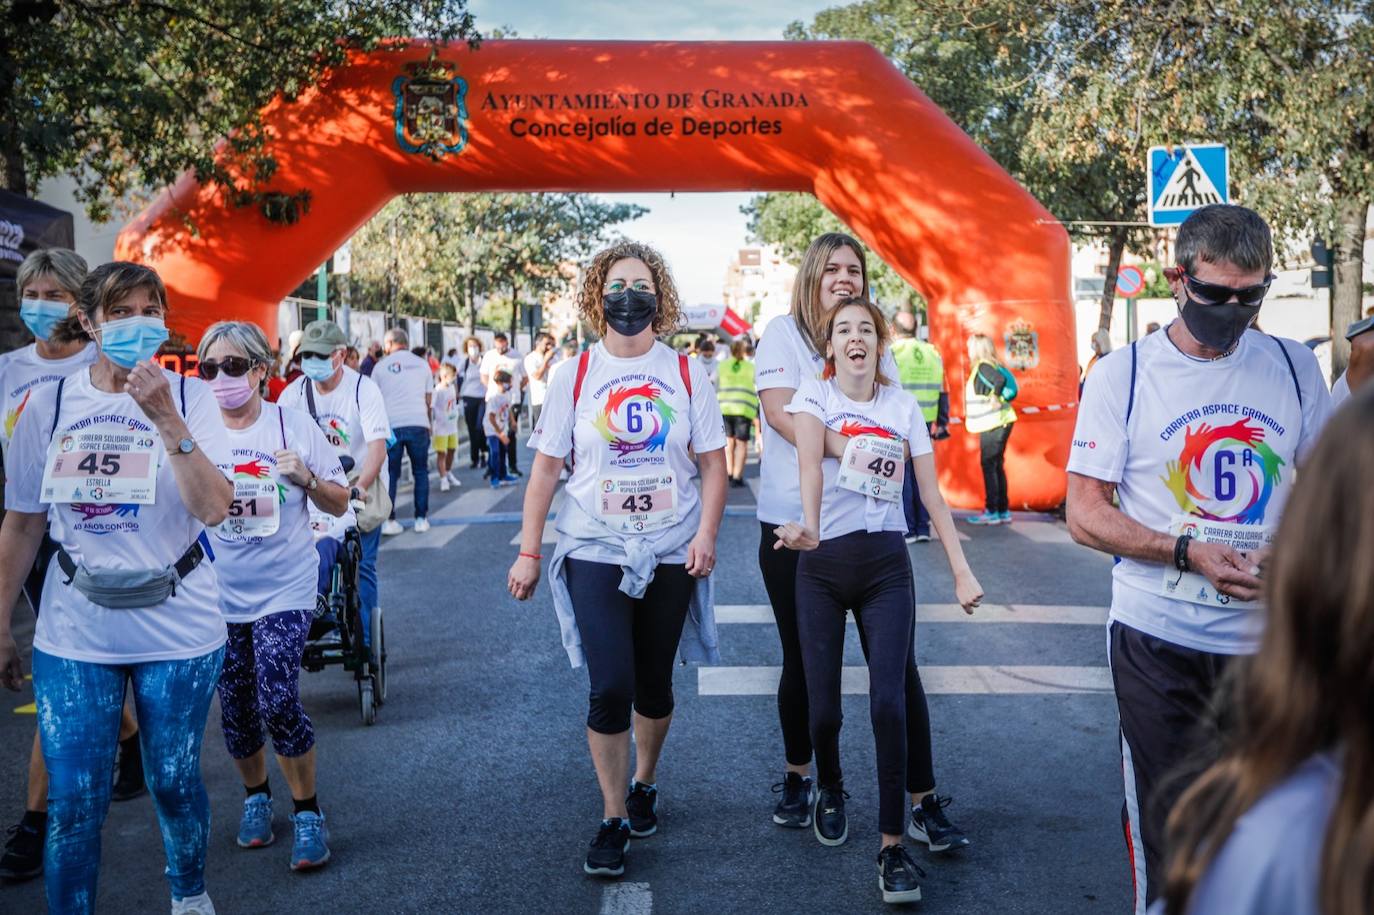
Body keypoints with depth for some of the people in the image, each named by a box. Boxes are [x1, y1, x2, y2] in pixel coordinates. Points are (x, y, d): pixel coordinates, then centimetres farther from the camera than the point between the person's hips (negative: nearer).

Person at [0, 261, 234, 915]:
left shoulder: (191, 397, -5)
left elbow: (214, 510, -17)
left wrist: (167, 421, -25)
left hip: (178, 630, -1)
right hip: (73, 634, 1)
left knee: (174, 782, 14)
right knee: (72, 805, 5)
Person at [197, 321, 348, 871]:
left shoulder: (295, 425, -5)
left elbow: (339, 505, 0)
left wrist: (307, 479, -20)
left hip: (284, 591, -2)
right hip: (218, 594, 3)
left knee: (278, 703, -14)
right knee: (235, 711, 10)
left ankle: (307, 811, 7)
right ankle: (255, 795, 37)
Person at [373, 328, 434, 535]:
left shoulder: (381, 366, 5)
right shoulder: (421, 364, 9)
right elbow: (428, 398, 12)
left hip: (391, 425, 0)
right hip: (418, 423, 1)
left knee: (390, 473, 8)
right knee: (421, 471, 11)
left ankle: (389, 520, 4)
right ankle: (421, 519, 8)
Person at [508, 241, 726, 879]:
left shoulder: (686, 374, 1)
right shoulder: (574, 376, 0)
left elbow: (713, 464, 2)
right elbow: (546, 467, 2)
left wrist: (706, 534, -12)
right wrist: (528, 552, -2)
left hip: (671, 553, 1)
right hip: (596, 551, -1)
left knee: (654, 685, 12)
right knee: (609, 688, -9)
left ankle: (644, 784, 38)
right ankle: (613, 820, 9)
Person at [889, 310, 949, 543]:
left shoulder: (892, 353, -6)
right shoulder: (933, 353, 10)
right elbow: (943, 393, 12)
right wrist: (942, 424, 19)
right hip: (925, 424, 4)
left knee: (902, 476, 1)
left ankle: (907, 530, 1)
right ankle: (923, 528, 13)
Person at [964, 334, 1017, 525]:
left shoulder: (983, 366, -12)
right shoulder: (991, 366, 14)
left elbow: (1000, 380, -28)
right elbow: (1003, 382, 15)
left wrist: (995, 400, -18)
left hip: (994, 423, -9)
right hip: (998, 423, 9)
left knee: (988, 464, -4)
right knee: (997, 466, 13)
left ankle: (992, 511, -1)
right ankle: (1003, 511, 17)